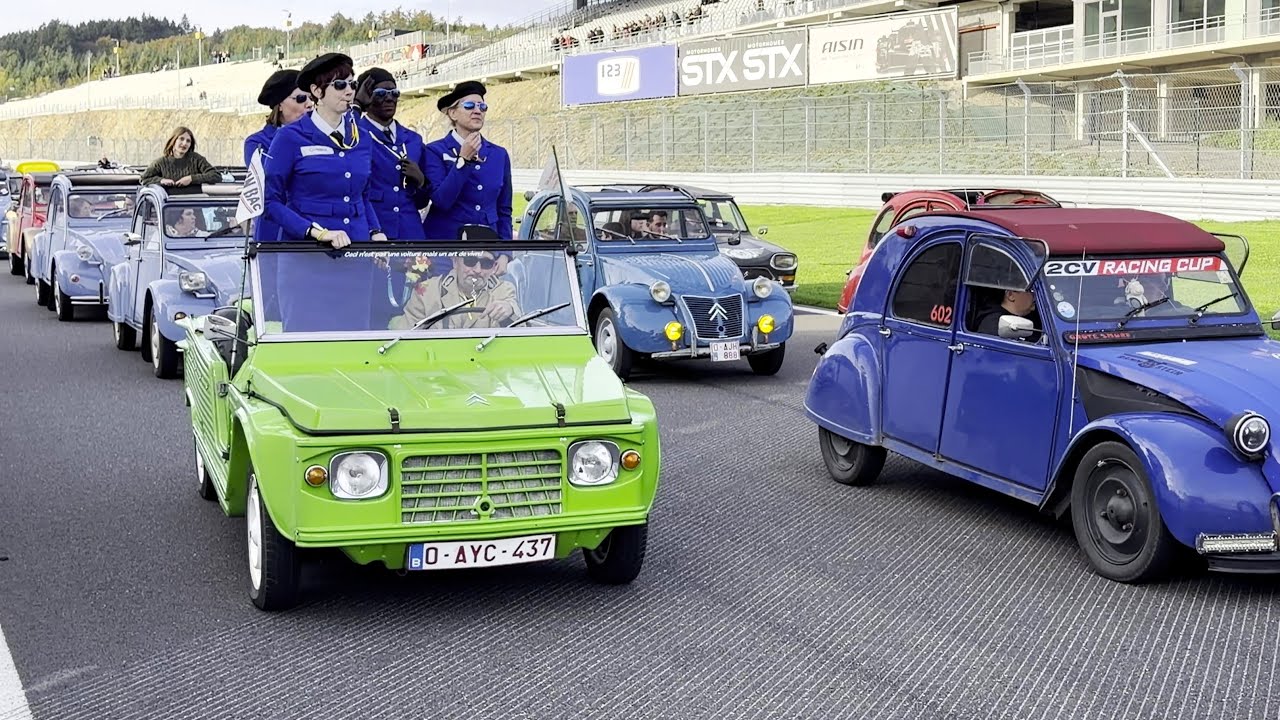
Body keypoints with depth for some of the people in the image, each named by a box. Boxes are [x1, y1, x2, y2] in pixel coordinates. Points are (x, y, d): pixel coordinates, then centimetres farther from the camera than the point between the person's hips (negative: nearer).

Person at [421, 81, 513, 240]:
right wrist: (463, 160, -16)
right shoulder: (435, 151, -1)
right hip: (445, 237, -4)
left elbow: (504, 210, 14)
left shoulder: (499, 155, 11)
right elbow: (441, 200, -14)